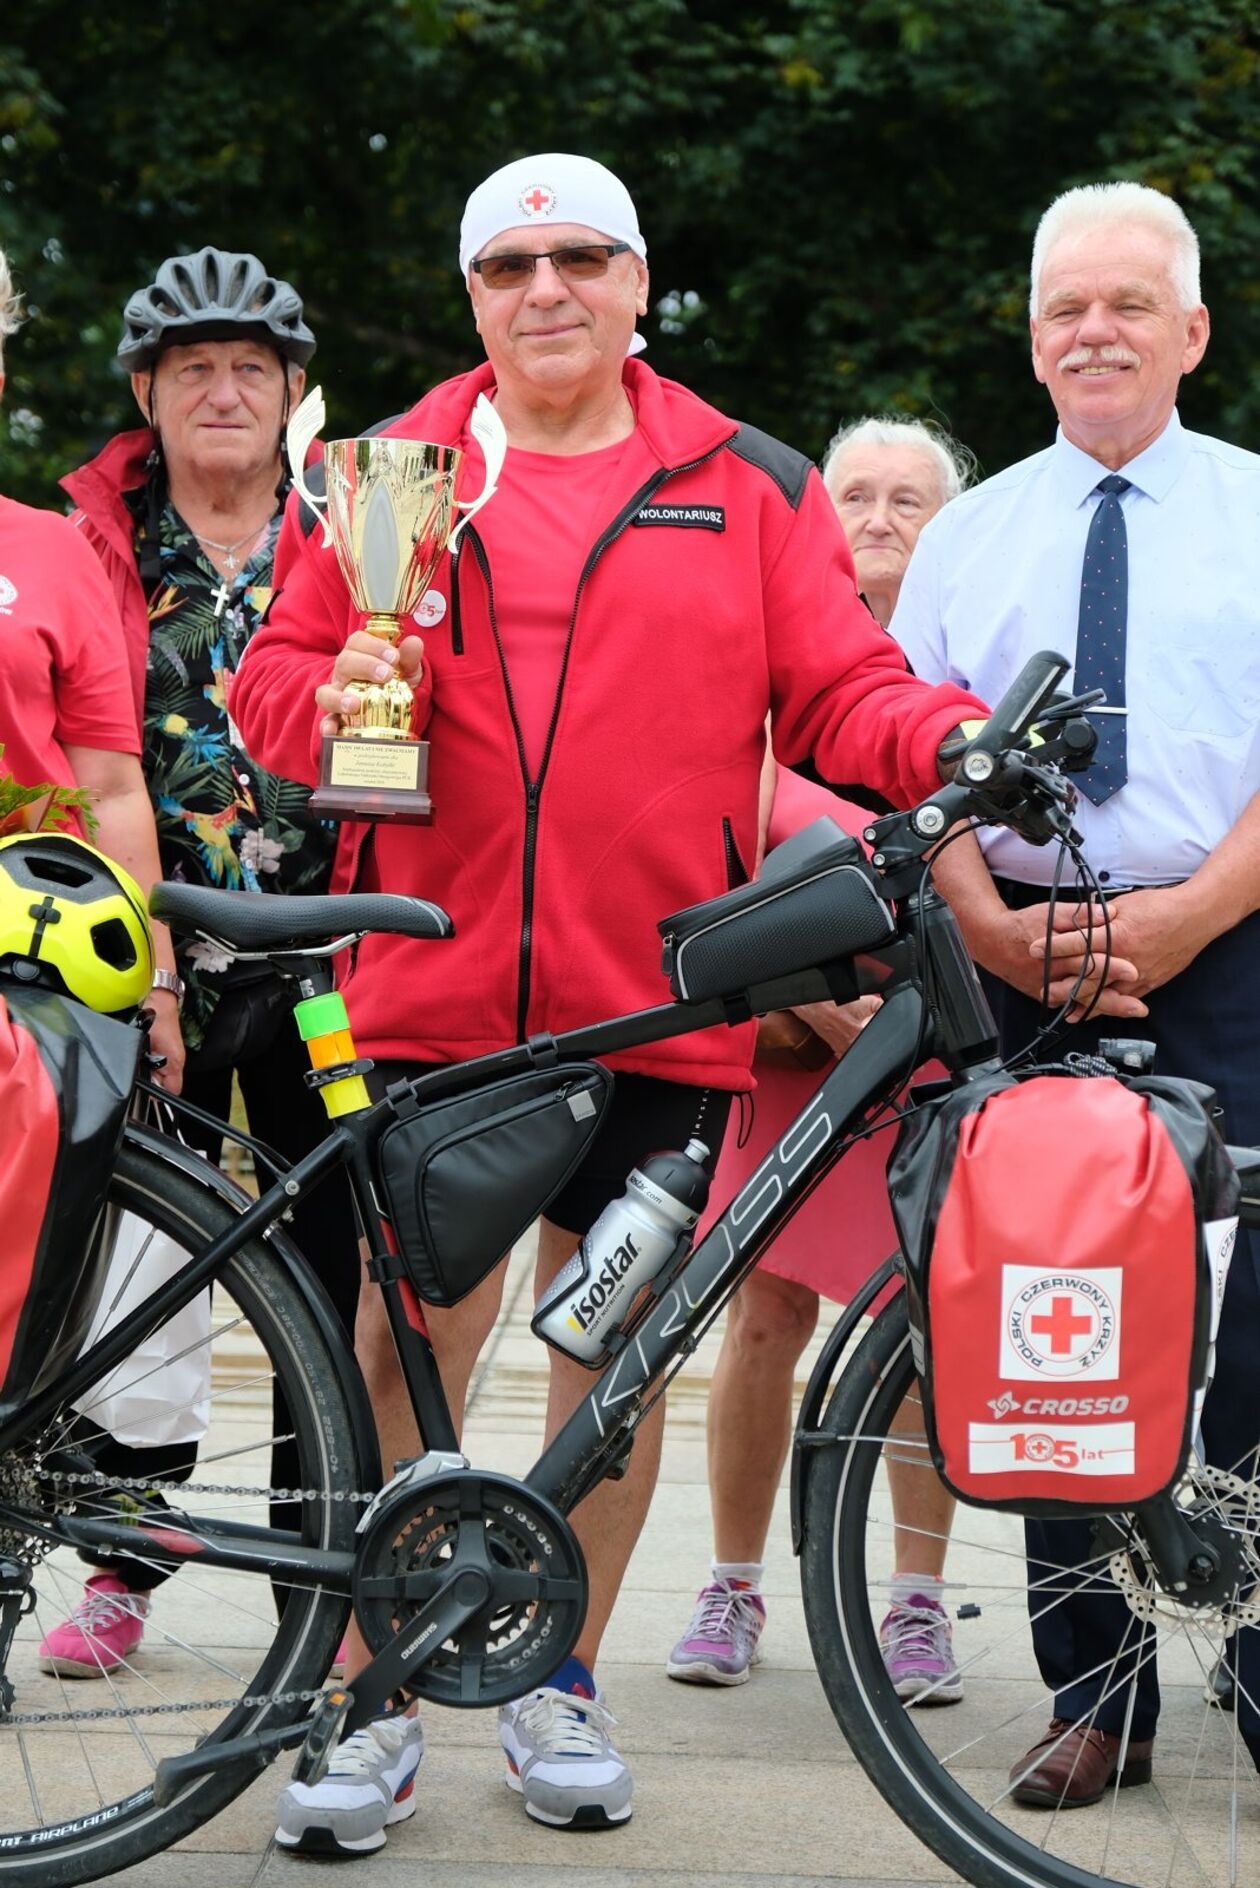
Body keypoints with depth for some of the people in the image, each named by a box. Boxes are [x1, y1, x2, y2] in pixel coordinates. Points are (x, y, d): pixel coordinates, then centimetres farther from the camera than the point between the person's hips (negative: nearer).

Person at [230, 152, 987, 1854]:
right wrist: (335, 695, -11)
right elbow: (275, 678, 12)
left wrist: (952, 737, -13)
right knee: (410, 1334, -2)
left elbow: (838, 695, 7)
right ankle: (376, 1700, 11)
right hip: (437, 989, 0)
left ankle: (562, 1682, 23)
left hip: (655, 1004, 1)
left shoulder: (747, 487, 10)